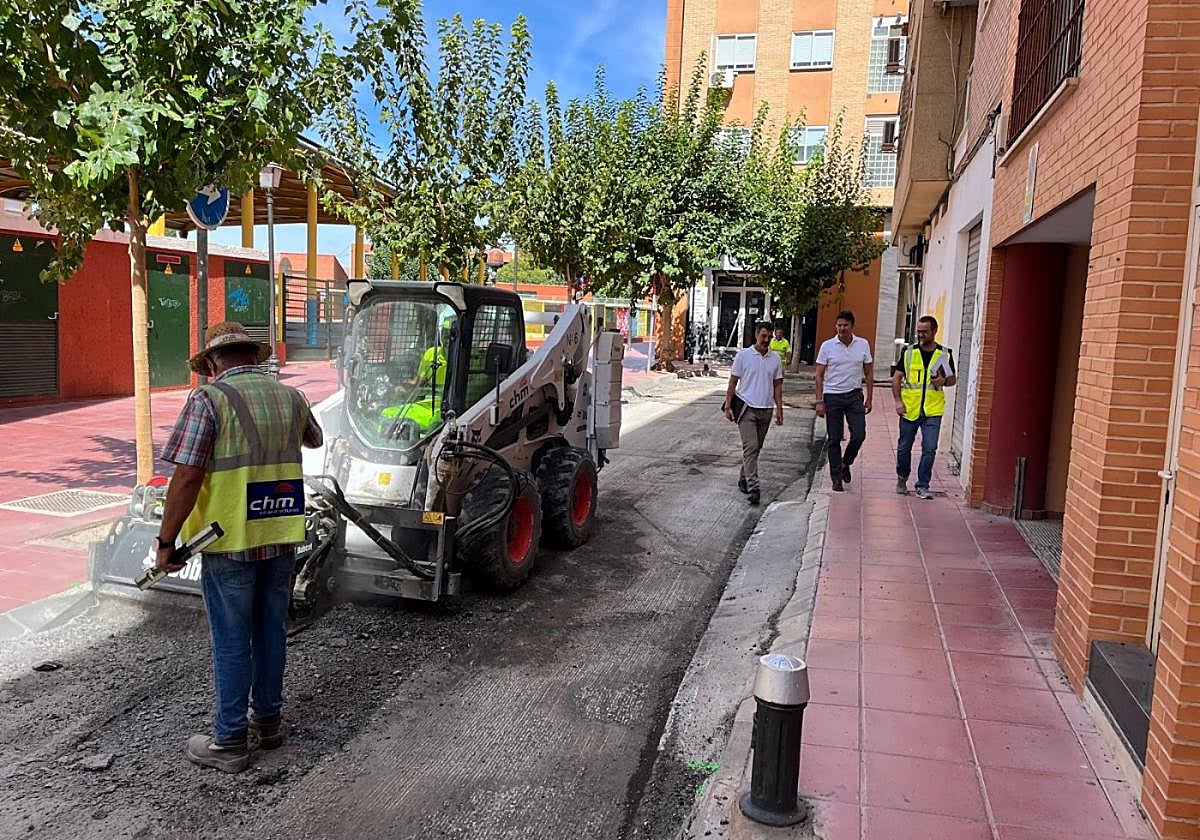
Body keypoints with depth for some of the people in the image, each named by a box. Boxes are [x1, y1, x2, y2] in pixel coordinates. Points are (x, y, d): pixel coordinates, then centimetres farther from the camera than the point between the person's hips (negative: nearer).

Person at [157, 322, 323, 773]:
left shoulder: (209, 399, -12)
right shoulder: (290, 396, 5)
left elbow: (187, 476, -18)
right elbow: (313, 439, 27)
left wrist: (166, 540, -8)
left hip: (230, 541, -5)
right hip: (281, 537, 5)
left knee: (232, 642, 6)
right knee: (271, 631, 17)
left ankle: (230, 741, 18)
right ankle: (268, 722, 31)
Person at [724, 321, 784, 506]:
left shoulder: (775, 359, 8)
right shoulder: (743, 355, -2)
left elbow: (777, 386, 13)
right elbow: (733, 382, 0)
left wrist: (779, 409, 6)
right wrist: (728, 406, -5)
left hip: (766, 409, 4)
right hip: (746, 408, -4)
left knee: (755, 448, 12)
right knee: (750, 447, -12)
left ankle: (743, 478, 27)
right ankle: (753, 487, -16)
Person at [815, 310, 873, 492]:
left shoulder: (863, 345, 2)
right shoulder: (827, 346, -4)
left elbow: (868, 373, 9)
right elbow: (819, 375, -2)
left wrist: (869, 399, 5)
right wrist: (819, 401, -8)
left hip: (854, 395, 2)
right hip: (832, 397, -1)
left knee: (859, 435, -5)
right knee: (834, 439, 2)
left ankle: (845, 463, 23)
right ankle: (836, 478, 12)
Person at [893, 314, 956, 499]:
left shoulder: (945, 354, 4)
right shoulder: (909, 352, 3)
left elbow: (953, 379, 14)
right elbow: (897, 378, 6)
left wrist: (944, 381, -10)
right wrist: (898, 400, -5)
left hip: (932, 411, -1)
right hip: (909, 409, 1)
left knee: (929, 449, -7)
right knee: (904, 448, 11)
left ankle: (923, 486, 4)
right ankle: (902, 478, 33)